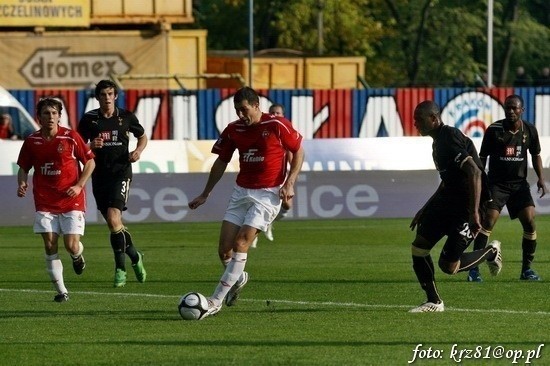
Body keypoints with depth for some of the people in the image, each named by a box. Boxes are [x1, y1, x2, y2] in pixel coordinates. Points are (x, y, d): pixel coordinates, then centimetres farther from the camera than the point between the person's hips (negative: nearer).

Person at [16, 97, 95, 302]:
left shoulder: (70, 137, -5)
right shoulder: (31, 141, 1)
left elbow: (90, 162, 3)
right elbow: (23, 167, 13)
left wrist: (79, 185, -8)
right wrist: (22, 184, -8)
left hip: (71, 199, -2)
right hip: (44, 202, 2)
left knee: (71, 245, -9)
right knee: (49, 245, -5)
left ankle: (78, 256, 30)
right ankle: (61, 291, 4)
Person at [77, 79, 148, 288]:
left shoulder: (126, 117, 2)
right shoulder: (89, 119, 3)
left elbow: (142, 137, 17)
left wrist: (138, 151, -3)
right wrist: (91, 145, -14)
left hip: (121, 173, -3)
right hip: (99, 175, 3)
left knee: (113, 218, -19)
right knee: (114, 224, 8)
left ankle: (120, 269, -12)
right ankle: (135, 257, 32)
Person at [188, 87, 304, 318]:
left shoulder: (277, 126, -10)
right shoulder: (233, 130, 4)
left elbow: (298, 151, 1)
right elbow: (221, 162, 16)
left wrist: (289, 183, -9)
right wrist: (205, 194, 17)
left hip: (268, 194, -5)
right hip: (241, 192, 5)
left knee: (241, 243, -16)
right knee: (224, 250, -2)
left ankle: (216, 301, -15)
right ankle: (238, 278, 32)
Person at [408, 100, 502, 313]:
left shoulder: (450, 139, -19)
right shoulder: (439, 141, 14)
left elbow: (474, 173, -27)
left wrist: (474, 213, -30)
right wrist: (425, 210, 27)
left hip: (466, 207, -10)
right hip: (448, 201, 10)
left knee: (449, 266, -9)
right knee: (418, 248, 0)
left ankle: (491, 252, 16)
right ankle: (433, 302, 11)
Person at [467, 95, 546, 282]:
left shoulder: (529, 130, 1)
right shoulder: (494, 130, -7)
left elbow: (536, 154, 15)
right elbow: (482, 157, 0)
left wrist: (540, 178, 4)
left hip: (520, 183, 3)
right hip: (497, 183, -3)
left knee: (530, 222, -8)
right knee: (488, 222, -15)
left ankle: (527, 269, 5)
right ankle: (474, 269, -11)